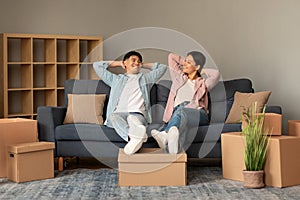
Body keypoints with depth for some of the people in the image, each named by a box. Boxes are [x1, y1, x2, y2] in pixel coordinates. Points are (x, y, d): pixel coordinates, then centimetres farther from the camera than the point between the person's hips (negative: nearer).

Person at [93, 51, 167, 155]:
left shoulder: (145, 78, 35)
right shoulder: (116, 79, 33)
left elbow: (162, 67, 36)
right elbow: (97, 65, 35)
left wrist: (143, 65, 40)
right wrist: (118, 63, 40)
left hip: (138, 113, 0)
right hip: (119, 112, 0)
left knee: (134, 119, -38)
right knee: (114, 116, -38)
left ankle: (135, 137, -69)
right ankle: (134, 137, -62)